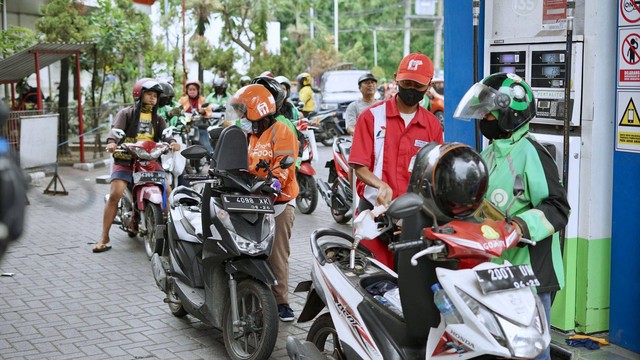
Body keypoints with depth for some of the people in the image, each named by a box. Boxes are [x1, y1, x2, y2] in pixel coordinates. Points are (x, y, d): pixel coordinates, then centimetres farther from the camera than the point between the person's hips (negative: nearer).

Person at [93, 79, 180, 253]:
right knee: (115, 195, -19)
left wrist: (172, 142, -24)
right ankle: (104, 238, -10)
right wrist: (112, 142, -33)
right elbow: (116, 129, -10)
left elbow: (165, 133, 0)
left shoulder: (158, 118, 18)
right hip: (125, 160, -3)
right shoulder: (126, 113, 6)